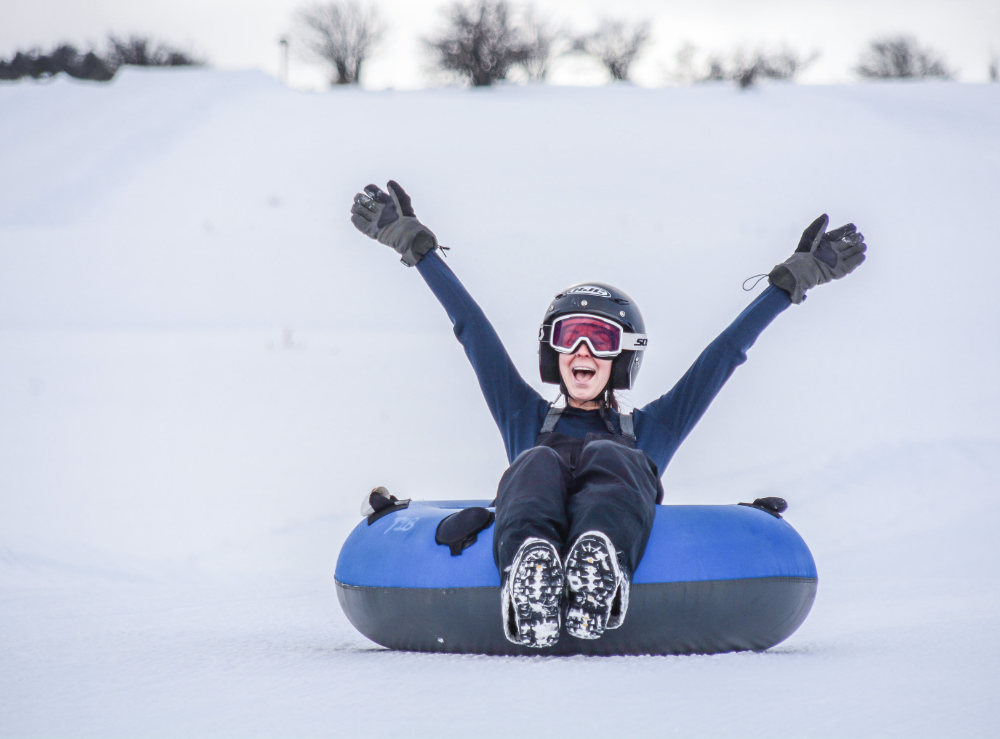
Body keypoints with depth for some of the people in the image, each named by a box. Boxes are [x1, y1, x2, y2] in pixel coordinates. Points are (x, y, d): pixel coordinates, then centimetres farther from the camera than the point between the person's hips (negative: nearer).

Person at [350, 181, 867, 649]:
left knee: (608, 457, -33)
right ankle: (531, 567, -68)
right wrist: (414, 244, 39)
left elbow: (724, 353, 39)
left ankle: (598, 568, -67)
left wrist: (795, 278, 39)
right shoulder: (527, 420, 40)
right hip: (536, 529, 0)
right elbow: (472, 328, 40)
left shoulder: (646, 431, 40)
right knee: (538, 463, -33)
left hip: (623, 535, 0)